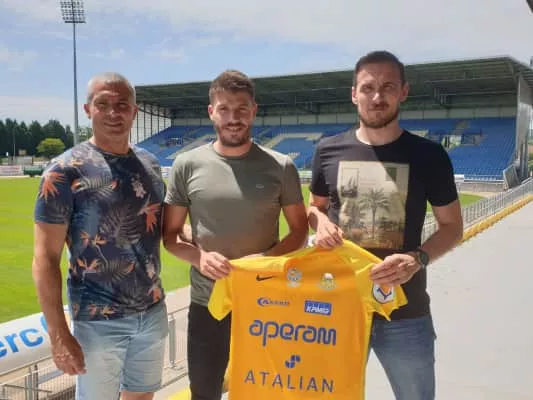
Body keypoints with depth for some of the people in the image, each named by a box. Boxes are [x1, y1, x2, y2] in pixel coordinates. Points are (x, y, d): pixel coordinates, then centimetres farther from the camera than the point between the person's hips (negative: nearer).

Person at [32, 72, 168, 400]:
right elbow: (45, 259, -12)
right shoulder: (65, 171, -13)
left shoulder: (150, 164, 4)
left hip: (153, 311, 5)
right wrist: (59, 334, -16)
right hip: (99, 320, -5)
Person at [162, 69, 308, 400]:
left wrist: (268, 259, -15)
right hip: (207, 304, 1)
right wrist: (198, 257, -17)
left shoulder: (280, 167, -5)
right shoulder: (187, 165, -4)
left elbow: (300, 231, 3)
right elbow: (170, 234, 3)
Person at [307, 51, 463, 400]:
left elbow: (452, 226, 1)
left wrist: (418, 258, -18)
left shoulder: (429, 155, -6)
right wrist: (321, 222, -11)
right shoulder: (329, 151, -1)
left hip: (406, 313, -1)